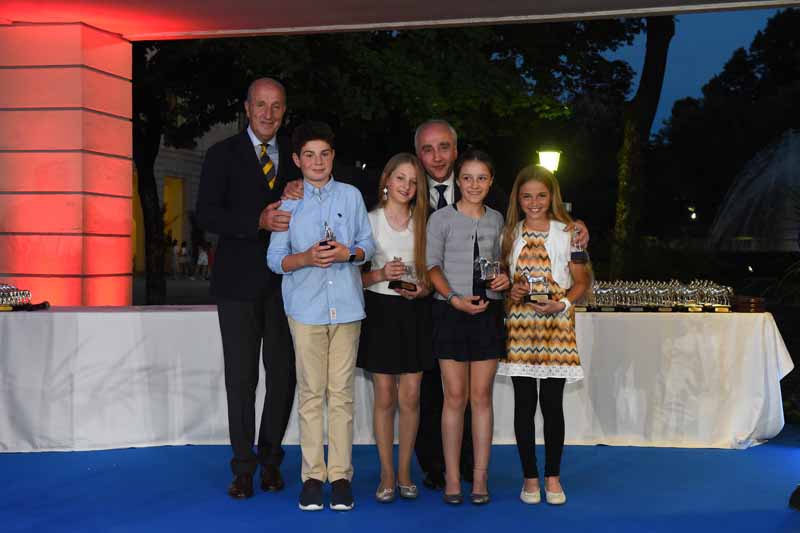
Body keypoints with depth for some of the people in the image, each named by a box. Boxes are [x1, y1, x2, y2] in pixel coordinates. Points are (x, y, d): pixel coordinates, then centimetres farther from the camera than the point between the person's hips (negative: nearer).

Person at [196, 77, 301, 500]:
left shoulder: (296, 156, 11)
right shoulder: (222, 155, 1)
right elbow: (207, 215, -9)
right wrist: (259, 221, -23)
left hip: (286, 279, 3)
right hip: (239, 282, -3)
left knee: (283, 374, 7)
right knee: (241, 378, 2)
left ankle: (270, 458, 23)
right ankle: (243, 466, 13)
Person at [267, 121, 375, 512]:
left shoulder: (351, 196, 8)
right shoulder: (288, 202, 6)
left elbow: (368, 245, 10)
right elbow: (275, 259, 4)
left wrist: (349, 253, -11)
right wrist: (307, 258, -15)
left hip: (346, 307, 1)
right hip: (306, 308, 0)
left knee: (341, 393, 3)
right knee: (311, 394, 2)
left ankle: (340, 475, 9)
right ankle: (313, 475, 9)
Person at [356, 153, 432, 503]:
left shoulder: (423, 223, 7)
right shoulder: (369, 221, -1)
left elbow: (433, 273, 12)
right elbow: (355, 275, 0)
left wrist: (423, 289, -8)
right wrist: (381, 274, -17)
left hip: (414, 313, 2)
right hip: (380, 311, -2)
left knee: (410, 397, 2)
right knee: (385, 398, 2)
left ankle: (404, 471, 15)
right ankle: (387, 474, 13)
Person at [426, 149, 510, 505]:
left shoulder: (496, 220, 12)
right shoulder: (441, 218, 0)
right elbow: (433, 265, -5)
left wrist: (504, 279, -1)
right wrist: (454, 299, -18)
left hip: (488, 311, 3)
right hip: (451, 311, -3)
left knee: (481, 396, 4)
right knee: (455, 397, -1)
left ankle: (481, 477, 10)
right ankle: (452, 478, 8)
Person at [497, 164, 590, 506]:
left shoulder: (566, 233, 1)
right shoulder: (510, 234, 8)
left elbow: (581, 281, 2)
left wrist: (562, 303, -15)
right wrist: (511, 291, -6)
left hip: (555, 323, -2)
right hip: (520, 322, 2)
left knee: (552, 402, 1)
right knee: (524, 403, 5)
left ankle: (553, 477, 15)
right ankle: (530, 477, 15)